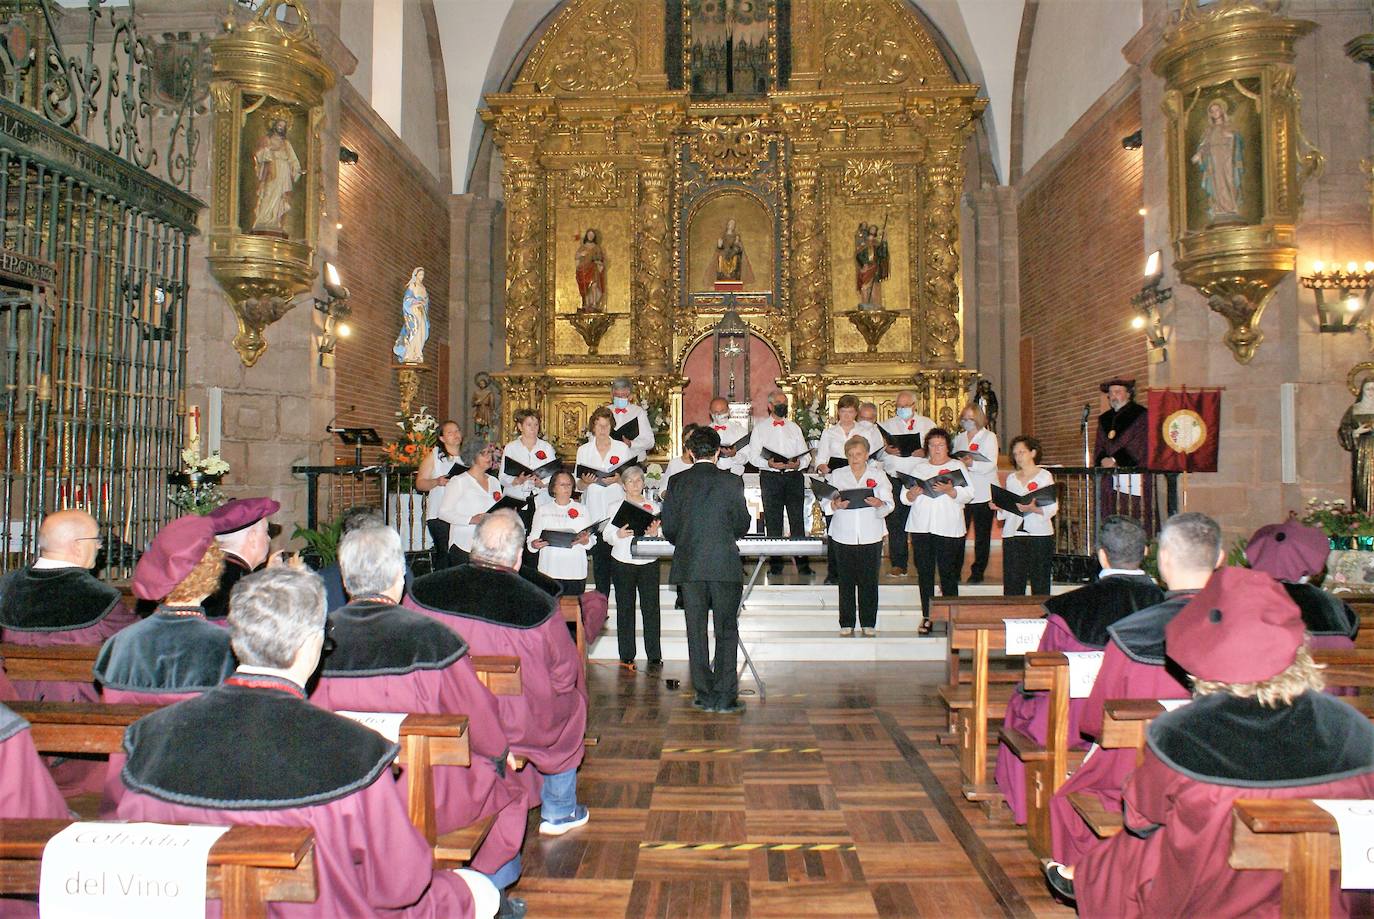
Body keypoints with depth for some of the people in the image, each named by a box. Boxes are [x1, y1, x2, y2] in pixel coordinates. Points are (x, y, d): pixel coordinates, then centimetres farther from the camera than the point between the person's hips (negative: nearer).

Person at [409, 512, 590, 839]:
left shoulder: (422, 591, -13)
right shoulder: (538, 605, -22)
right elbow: (564, 677, -10)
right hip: (515, 728, -4)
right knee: (572, 702, 26)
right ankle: (558, 813, 37)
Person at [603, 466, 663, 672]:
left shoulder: (654, 506, 10)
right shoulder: (617, 507, 9)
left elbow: (665, 533, 6)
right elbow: (607, 534, 3)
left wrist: (656, 532, -15)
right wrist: (618, 534, -17)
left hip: (649, 562, 0)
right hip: (622, 562, 0)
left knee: (651, 608, -3)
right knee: (625, 608, 2)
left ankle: (654, 656, 2)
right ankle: (626, 656, 8)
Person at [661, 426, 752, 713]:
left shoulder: (678, 482, 2)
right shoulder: (732, 482, -3)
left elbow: (669, 528, 3)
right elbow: (742, 525, 3)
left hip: (688, 567, 2)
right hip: (725, 565, -2)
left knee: (696, 632, 9)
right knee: (727, 631, 6)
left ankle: (704, 695, 13)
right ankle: (725, 696, 5)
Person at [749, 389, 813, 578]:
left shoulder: (794, 427, 17)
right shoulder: (760, 427, 9)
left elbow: (806, 456, 12)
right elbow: (753, 456, 1)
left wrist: (798, 463, -10)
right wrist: (769, 463, -17)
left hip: (794, 476, 2)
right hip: (770, 477, -1)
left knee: (797, 520, -4)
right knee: (773, 521, 0)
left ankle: (802, 563, -3)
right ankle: (775, 564, 5)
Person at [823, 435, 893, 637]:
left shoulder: (878, 475, 6)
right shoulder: (837, 475, 7)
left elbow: (889, 504, -1)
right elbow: (825, 504, 1)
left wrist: (879, 504, -22)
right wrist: (835, 505, -20)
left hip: (871, 536, 0)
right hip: (844, 535, 0)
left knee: (869, 580, 3)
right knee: (846, 581, 4)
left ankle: (868, 623, 14)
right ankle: (846, 624, 13)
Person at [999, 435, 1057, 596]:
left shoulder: (1044, 476, 5)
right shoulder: (1011, 478, 17)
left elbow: (1053, 508, -4)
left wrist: (1033, 508, -20)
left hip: (1040, 534, -3)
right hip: (1013, 534, 3)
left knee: (1040, 582, -3)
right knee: (1012, 580, -1)